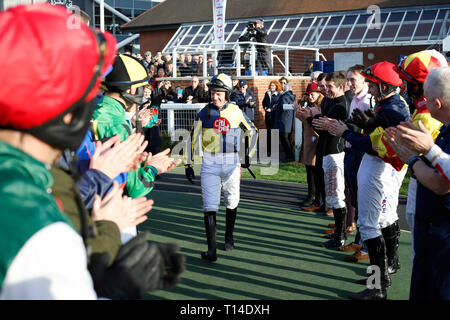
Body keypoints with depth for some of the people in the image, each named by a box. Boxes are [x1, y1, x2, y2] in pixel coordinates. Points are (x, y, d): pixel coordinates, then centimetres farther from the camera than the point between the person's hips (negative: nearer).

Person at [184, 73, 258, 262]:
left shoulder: (236, 112, 1)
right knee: (210, 206, -9)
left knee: (232, 203, 13)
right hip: (210, 164, -1)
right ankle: (211, 249, -10)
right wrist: (189, 164, 5)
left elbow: (252, 132, 15)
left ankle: (229, 237, 35)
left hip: (232, 163, 1)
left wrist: (248, 155, 11)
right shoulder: (205, 112, 0)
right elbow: (192, 137, 7)